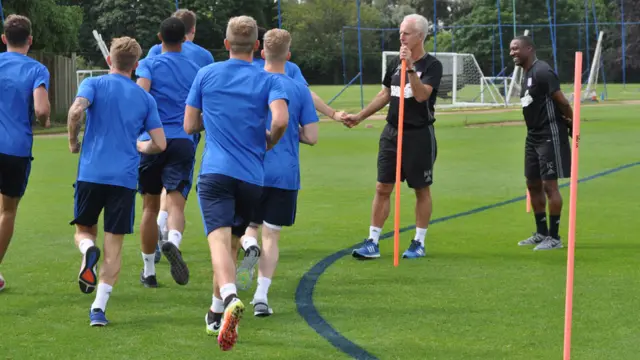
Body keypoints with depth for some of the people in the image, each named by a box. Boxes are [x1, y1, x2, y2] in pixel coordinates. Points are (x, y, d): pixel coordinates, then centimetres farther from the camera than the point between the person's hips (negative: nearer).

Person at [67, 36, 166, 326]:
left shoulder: (94, 84, 4)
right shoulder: (145, 98, 10)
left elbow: (77, 109, -17)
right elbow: (160, 144, 7)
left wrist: (73, 141, 0)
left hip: (91, 172, -1)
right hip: (125, 177, 1)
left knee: (84, 230, 17)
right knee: (114, 246, 5)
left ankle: (88, 250, -19)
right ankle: (99, 308, -4)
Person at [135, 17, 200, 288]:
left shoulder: (149, 65, 4)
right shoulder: (196, 70, 12)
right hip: (183, 141, 1)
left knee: (150, 207, 11)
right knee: (176, 205, -8)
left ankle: (148, 272, 16)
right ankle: (173, 242, -41)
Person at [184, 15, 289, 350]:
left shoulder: (206, 75, 8)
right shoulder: (269, 80, 4)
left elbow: (190, 125, 11)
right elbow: (280, 120, -14)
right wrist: (270, 141, 7)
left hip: (215, 172, -1)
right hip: (252, 176, 2)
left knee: (220, 240, -17)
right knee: (233, 242, 19)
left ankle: (230, 297, -43)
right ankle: (216, 314, 28)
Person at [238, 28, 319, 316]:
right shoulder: (299, 90, -3)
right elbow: (311, 137, -4)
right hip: (285, 173, -1)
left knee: (251, 226, 17)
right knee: (271, 235, 7)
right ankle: (261, 295, 0)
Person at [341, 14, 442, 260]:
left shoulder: (432, 65, -10)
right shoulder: (395, 63, 8)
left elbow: (422, 94, -25)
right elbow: (385, 95, 18)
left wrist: (410, 67, -31)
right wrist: (359, 117, 15)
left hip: (419, 135, -6)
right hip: (392, 132, 6)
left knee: (421, 190, 5)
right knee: (382, 188, 2)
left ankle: (419, 244, 14)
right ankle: (372, 243, 4)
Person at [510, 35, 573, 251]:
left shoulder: (542, 72, -17)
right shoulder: (526, 74, 13)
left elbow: (561, 101, -17)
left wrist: (572, 123, -15)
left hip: (550, 136, -10)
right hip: (534, 136, 10)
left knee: (549, 185, -7)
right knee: (533, 184, 14)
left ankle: (554, 237, -2)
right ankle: (541, 233, 25)